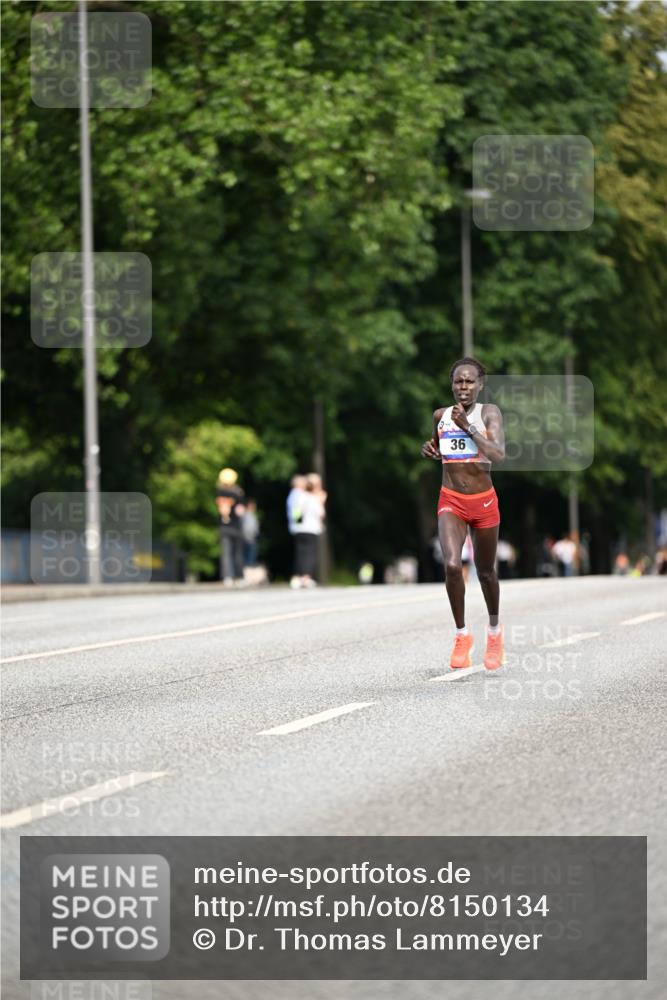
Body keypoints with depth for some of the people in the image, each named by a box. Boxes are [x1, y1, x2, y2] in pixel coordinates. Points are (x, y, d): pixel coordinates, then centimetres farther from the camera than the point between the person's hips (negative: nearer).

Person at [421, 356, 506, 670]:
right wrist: (430, 450, 0)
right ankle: (461, 635, -6)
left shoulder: (489, 412, -8)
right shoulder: (441, 416, 3)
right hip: (451, 502, 1)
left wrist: (467, 427, -25)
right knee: (452, 565, -21)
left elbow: (499, 454, -22)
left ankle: (494, 630, 39)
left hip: (483, 502, -1)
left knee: (486, 571, 13)